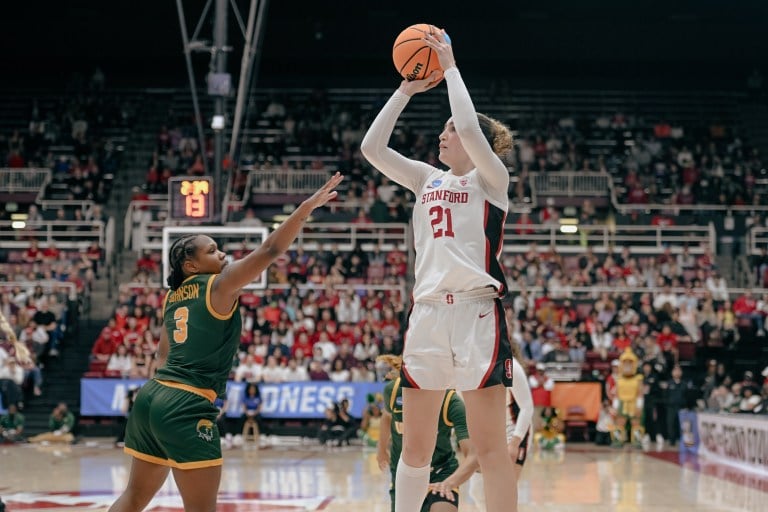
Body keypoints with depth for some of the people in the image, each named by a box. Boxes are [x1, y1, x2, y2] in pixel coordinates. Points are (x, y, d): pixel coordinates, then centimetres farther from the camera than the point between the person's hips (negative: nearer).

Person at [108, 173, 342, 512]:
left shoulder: (173, 296, 16)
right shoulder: (219, 286, -6)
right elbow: (270, 250, -13)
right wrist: (309, 205, -12)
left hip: (153, 396, 9)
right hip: (187, 407, -9)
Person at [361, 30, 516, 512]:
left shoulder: (492, 179, 1)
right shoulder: (428, 179, 17)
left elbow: (471, 131, -18)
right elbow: (372, 147, 8)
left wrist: (450, 67, -8)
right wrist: (406, 90, 9)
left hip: (477, 312, -5)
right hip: (428, 313, 6)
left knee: (490, 444, -6)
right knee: (415, 446, 8)